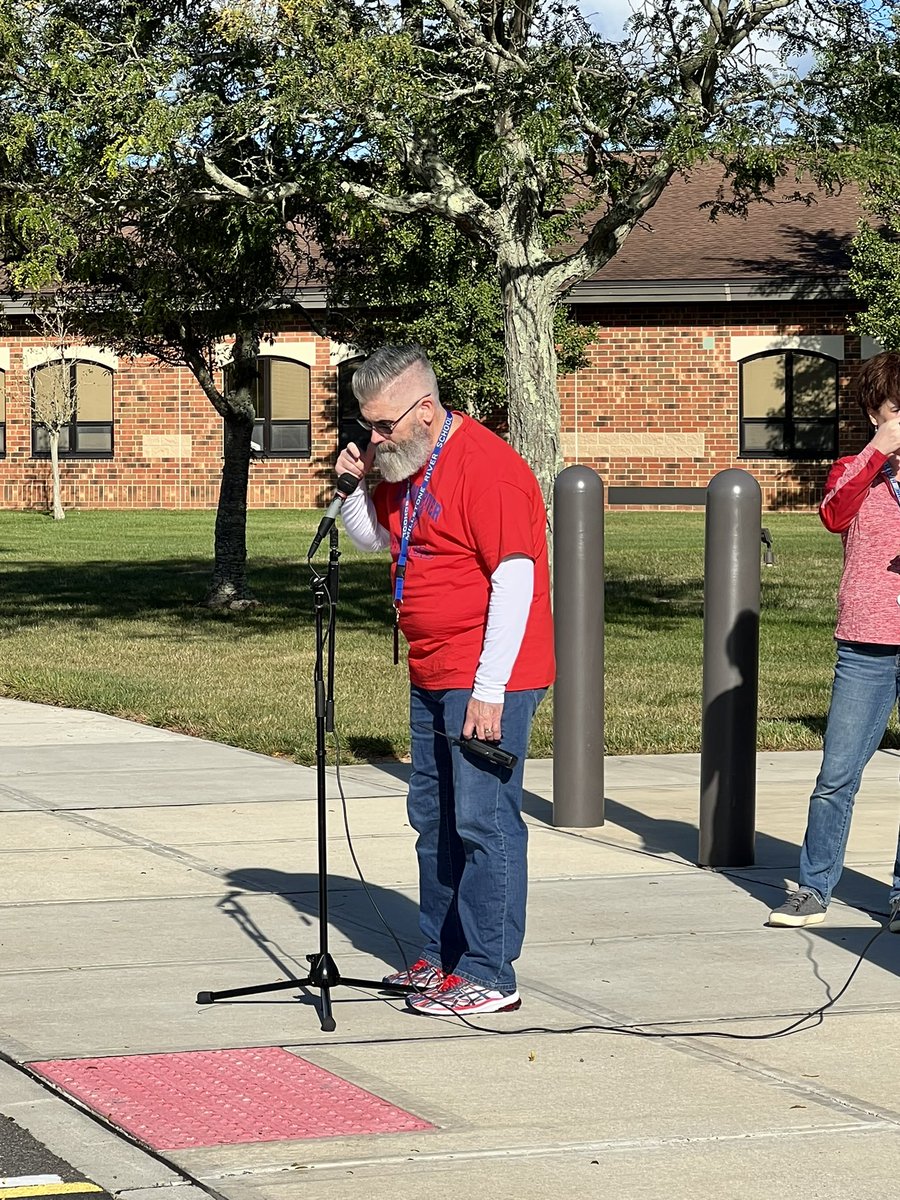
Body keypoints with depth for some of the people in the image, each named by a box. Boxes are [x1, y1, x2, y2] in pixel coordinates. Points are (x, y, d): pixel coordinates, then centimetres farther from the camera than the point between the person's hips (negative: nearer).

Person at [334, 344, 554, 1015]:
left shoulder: (486, 468, -16)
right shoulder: (405, 468, 12)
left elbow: (514, 581, -20)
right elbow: (373, 538, 29)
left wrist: (489, 691, -22)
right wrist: (356, 487, 6)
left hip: (487, 682, -10)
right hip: (432, 680, 10)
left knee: (484, 821, -9)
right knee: (435, 820, 14)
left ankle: (489, 977, -6)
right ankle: (440, 958, 23)